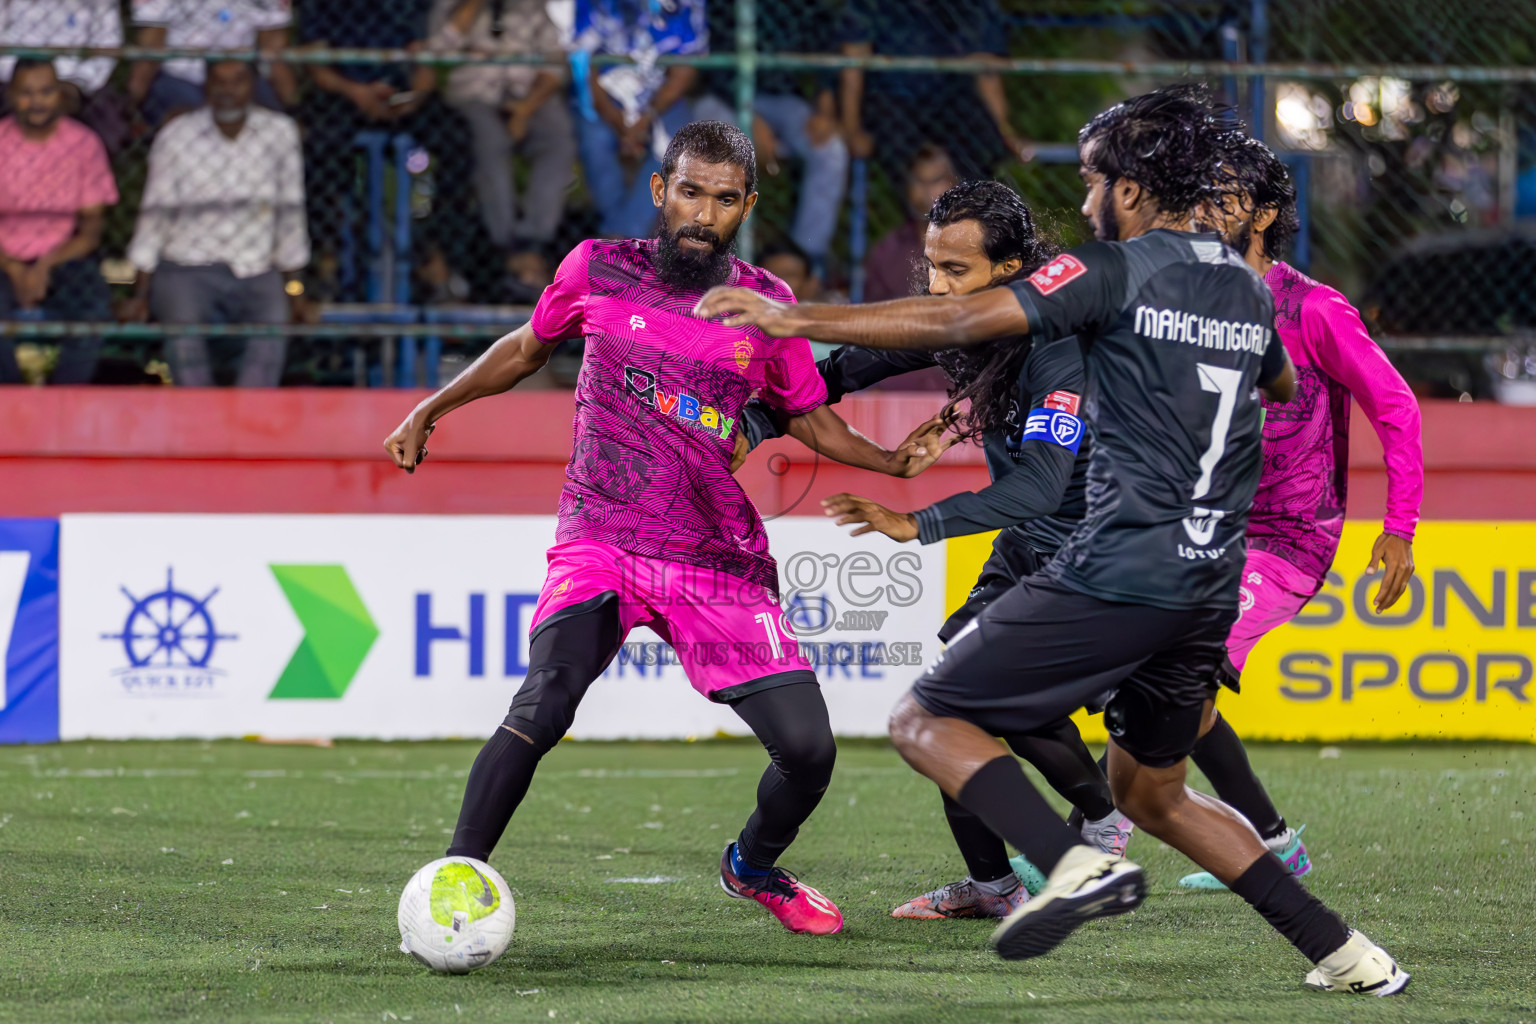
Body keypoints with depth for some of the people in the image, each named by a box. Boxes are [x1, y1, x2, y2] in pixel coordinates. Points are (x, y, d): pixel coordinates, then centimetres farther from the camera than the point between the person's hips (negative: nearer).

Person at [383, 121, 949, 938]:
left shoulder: (765, 306, 2)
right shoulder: (597, 270, 1)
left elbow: (815, 421, 12)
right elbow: (527, 348, 20)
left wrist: (894, 461, -5)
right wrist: (431, 409, 18)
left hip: (719, 559, 2)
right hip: (600, 538, -2)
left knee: (808, 750, -6)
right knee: (544, 700, -28)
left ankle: (754, 866, 28)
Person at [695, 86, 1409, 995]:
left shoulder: (1116, 271, -6)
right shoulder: (1248, 288, 15)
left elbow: (957, 323, -15)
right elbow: (1283, 387, 38)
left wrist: (793, 318, -13)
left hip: (1119, 572, -7)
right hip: (1210, 588, 7)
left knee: (928, 721, 0)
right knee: (1150, 792, 24)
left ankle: (1076, 864, -23)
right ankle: (1345, 954, 17)